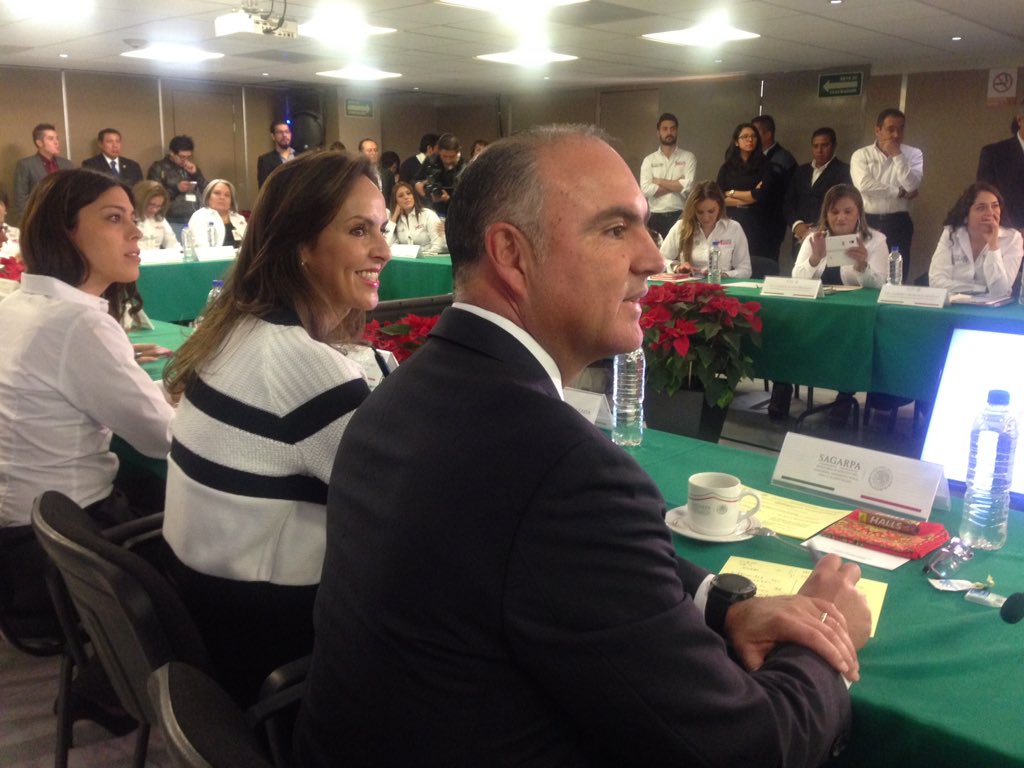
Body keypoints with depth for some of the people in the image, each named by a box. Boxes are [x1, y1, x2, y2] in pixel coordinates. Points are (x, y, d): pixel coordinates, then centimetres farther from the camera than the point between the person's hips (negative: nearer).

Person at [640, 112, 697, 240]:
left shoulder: (688, 157, 7)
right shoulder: (649, 160, 8)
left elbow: (688, 186, -8)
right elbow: (646, 189, -7)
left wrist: (660, 181, -3)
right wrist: (677, 185, -6)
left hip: (681, 216, -1)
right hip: (656, 217, 1)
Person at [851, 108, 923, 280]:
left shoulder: (914, 154, 5)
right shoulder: (861, 155, 2)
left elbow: (912, 186, -10)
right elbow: (864, 185, -14)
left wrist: (897, 156, -9)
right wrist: (900, 192, -9)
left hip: (898, 223, 1)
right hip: (867, 222, -1)